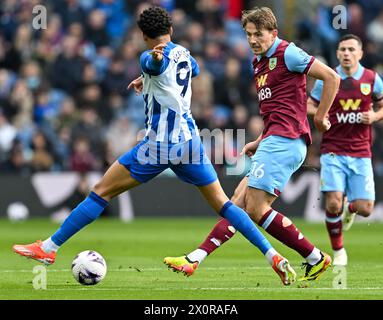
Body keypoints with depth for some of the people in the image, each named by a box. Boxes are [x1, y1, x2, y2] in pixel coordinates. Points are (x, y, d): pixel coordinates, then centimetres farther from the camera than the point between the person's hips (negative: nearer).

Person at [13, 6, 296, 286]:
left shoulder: (154, 58, -8)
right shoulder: (184, 54, 15)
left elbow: (155, 64, -35)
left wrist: (154, 57, -60)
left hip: (159, 145, -6)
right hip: (190, 142, 6)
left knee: (101, 192, 0)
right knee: (222, 203, 9)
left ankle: (49, 248, 1)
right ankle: (274, 257, -2)